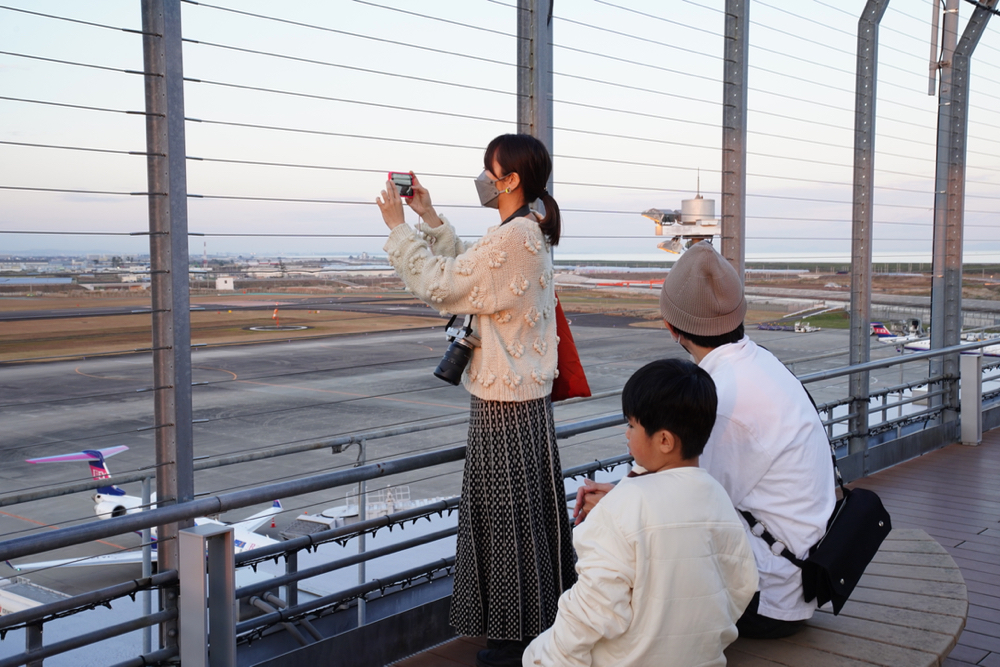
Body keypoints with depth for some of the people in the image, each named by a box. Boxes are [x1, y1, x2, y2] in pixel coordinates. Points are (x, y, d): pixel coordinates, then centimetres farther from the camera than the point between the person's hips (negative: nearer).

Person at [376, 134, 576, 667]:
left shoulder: (513, 237, -21)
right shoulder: (532, 234, 11)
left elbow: (437, 286, -17)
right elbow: (467, 271, 19)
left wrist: (398, 227, -7)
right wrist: (430, 219, 16)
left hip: (505, 402, -10)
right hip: (527, 392, 10)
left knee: (508, 514, 2)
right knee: (527, 510, 17)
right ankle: (540, 619, 30)